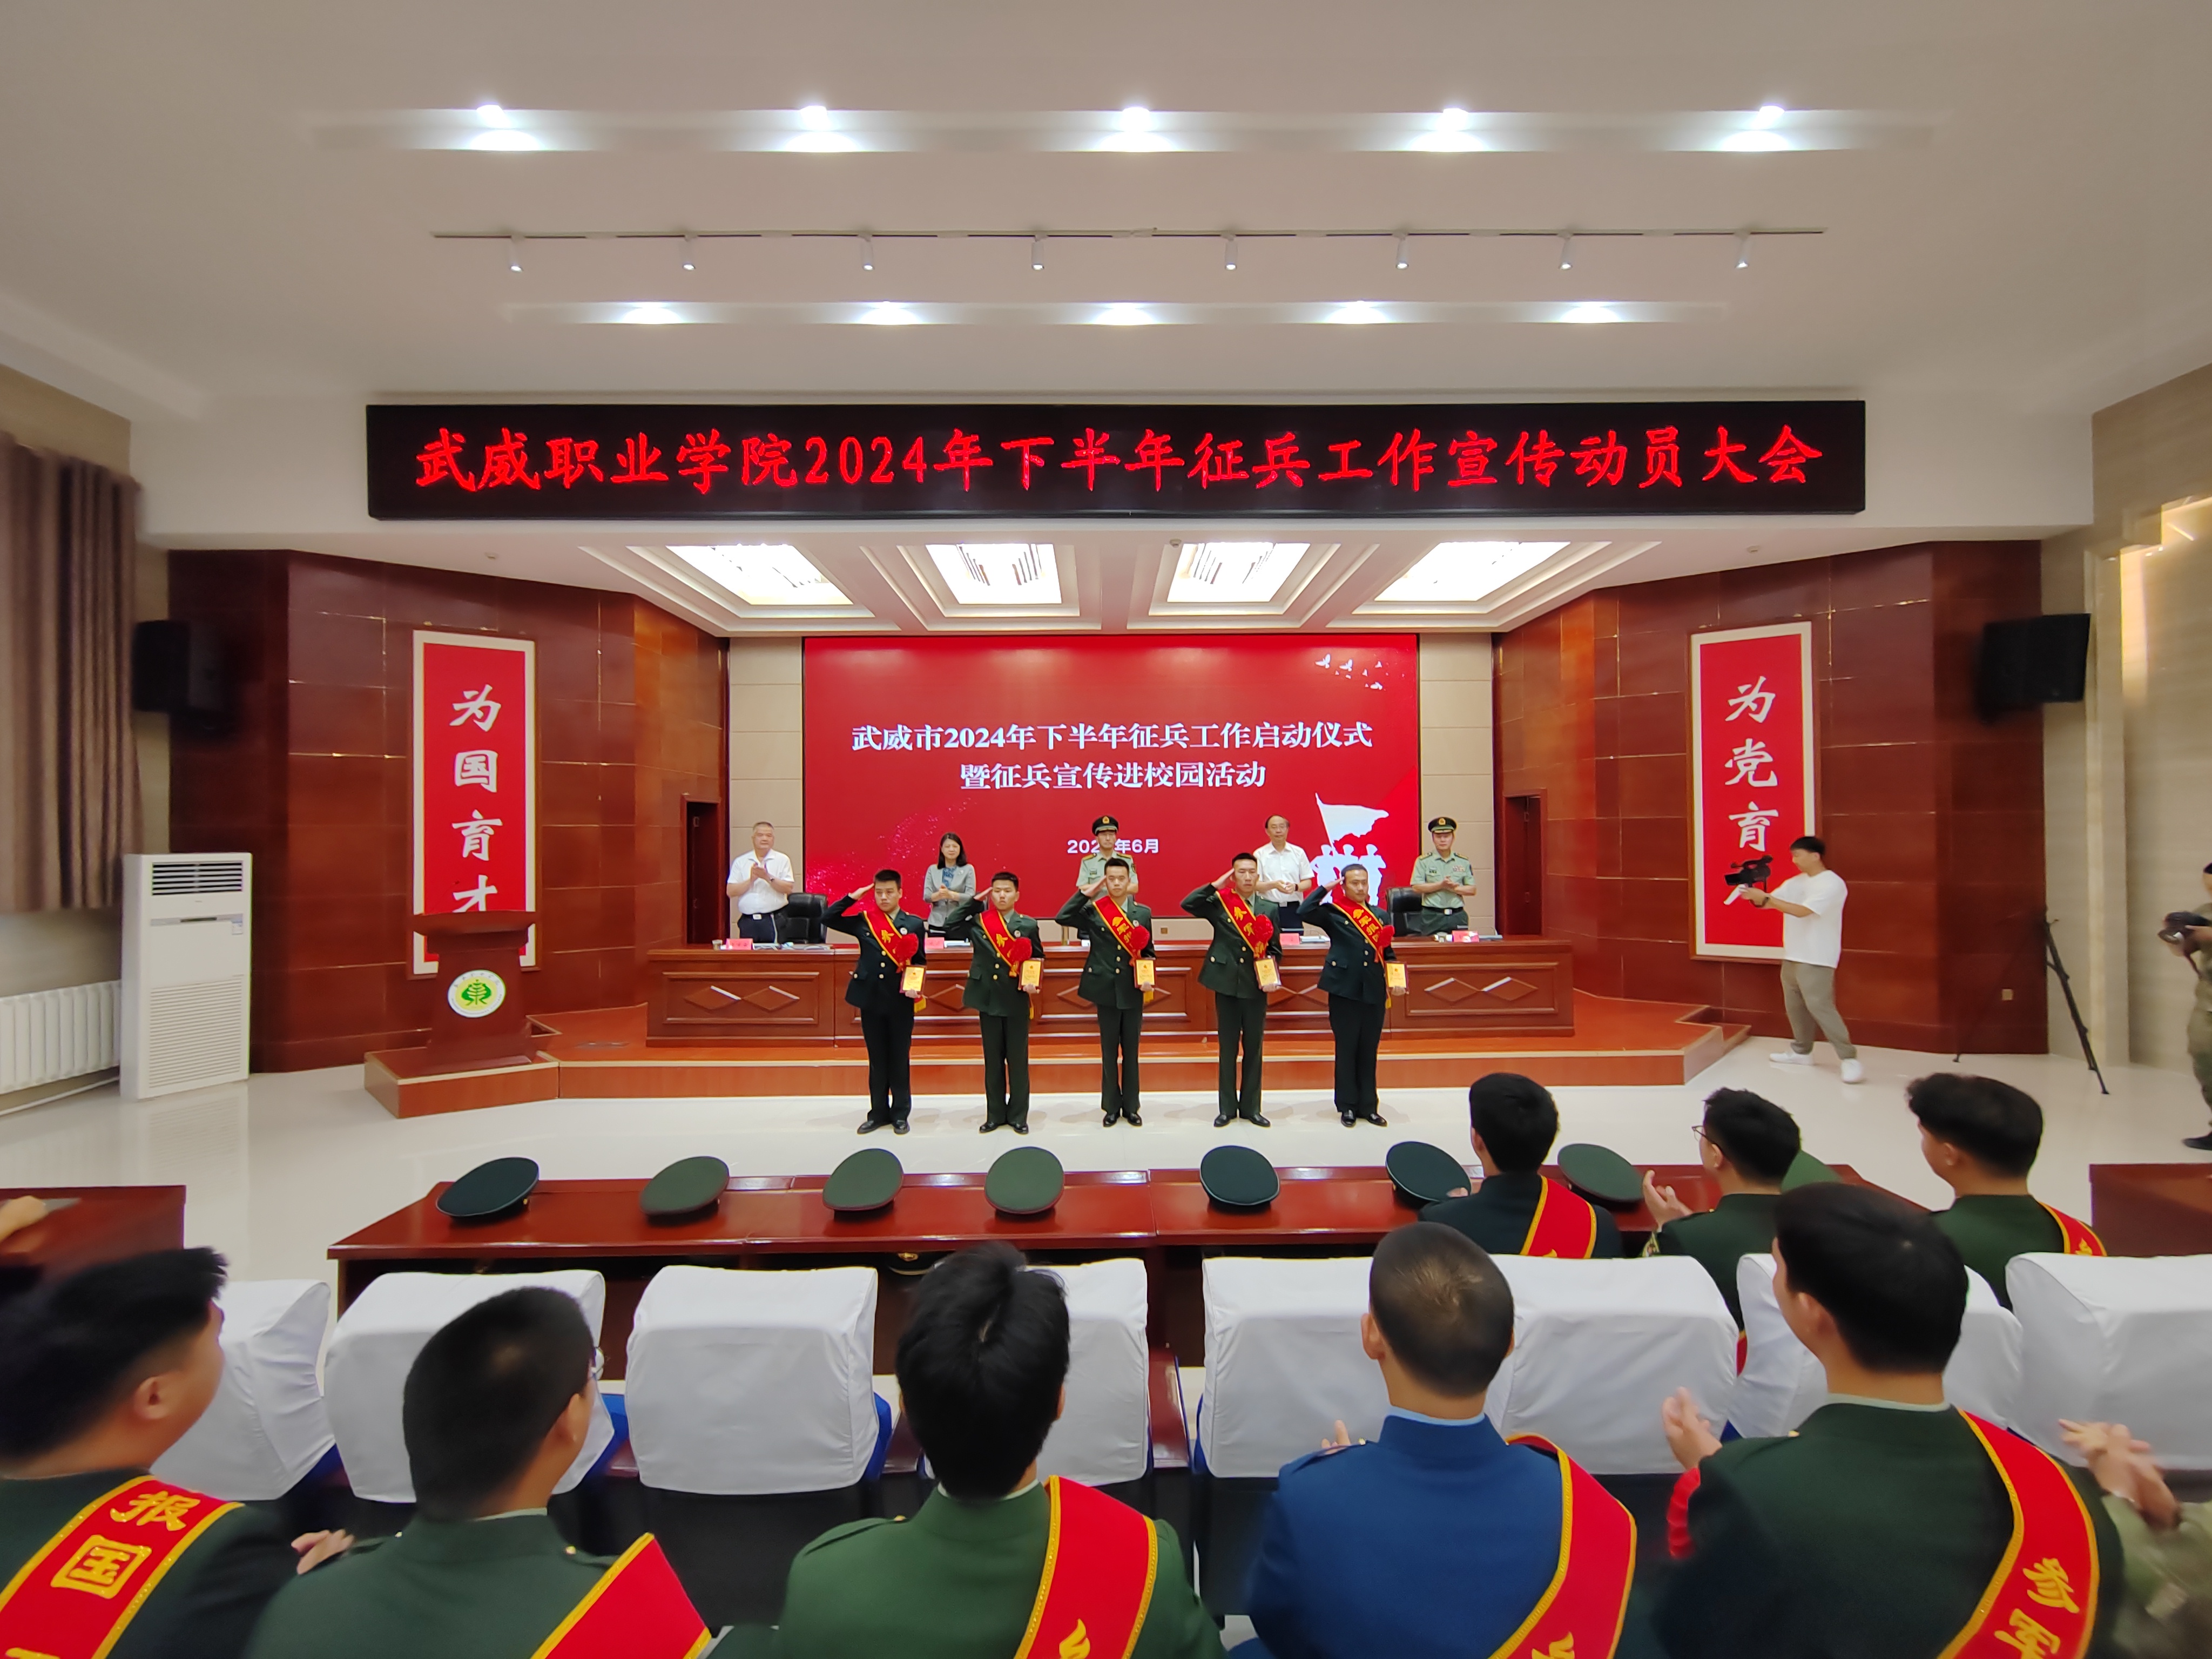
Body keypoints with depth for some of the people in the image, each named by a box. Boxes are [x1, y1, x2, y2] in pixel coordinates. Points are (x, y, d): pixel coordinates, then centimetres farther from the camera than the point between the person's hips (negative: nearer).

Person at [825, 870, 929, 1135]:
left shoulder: (915, 924, 1)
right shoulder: (863, 921, 4)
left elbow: (920, 962, 3)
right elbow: (827, 919, 1)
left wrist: (915, 987, -13)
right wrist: (852, 897, -5)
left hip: (901, 1001, -1)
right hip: (870, 998, 2)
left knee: (900, 1058, 6)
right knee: (877, 1059, 11)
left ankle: (900, 1114, 18)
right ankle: (878, 1112, 22)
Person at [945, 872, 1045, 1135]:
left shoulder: (1028, 925, 2)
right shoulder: (978, 923, 3)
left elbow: (1038, 959, 6)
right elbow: (950, 928, -3)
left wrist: (1033, 983, -11)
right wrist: (974, 903, -2)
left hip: (1017, 1000, -1)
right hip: (988, 998, 1)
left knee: (1018, 1059, 5)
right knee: (993, 1060, 9)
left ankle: (1018, 1115, 16)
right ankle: (995, 1115, 20)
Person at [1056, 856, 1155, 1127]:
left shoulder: (1143, 913, 5)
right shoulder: (1093, 911, -1)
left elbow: (1149, 951, 9)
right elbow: (1062, 918, -15)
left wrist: (1147, 972, -10)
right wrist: (1085, 894, -14)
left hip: (1132, 990, 1)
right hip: (1106, 989, -1)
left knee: (1131, 1050, 9)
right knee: (1109, 1050, 8)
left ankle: (1131, 1106, 21)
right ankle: (1112, 1106, 20)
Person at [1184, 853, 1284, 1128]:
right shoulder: (1219, 903, -1)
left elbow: (1276, 949, 9)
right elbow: (1187, 904, -16)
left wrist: (1273, 973, -8)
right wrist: (1215, 886, -15)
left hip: (1256, 986, 2)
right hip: (1227, 983, -2)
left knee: (1254, 1047, 8)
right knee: (1228, 1047, 7)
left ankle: (1250, 1107, 21)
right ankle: (1227, 1108, 18)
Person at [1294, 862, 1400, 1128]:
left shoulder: (1379, 915, 13)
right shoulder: (1334, 913, -2)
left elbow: (1387, 951, 18)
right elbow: (1303, 913, -19)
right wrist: (1325, 888, -14)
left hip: (1374, 992, 4)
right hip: (1345, 990, -4)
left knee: (1369, 1051, 10)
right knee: (1346, 1049, 4)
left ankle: (1368, 1106, 20)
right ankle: (1347, 1106, 15)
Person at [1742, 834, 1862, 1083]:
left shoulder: (1832, 884, -15)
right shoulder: (1795, 882, 9)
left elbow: (1802, 911, -25)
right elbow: (1768, 903, 6)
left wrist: (1766, 898, -26)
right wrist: (1754, 897, -16)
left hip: (1816, 959, -8)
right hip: (1791, 956, 8)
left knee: (1820, 1007, -11)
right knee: (1794, 1006, 14)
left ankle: (1850, 1059, -4)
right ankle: (1802, 1051, 26)